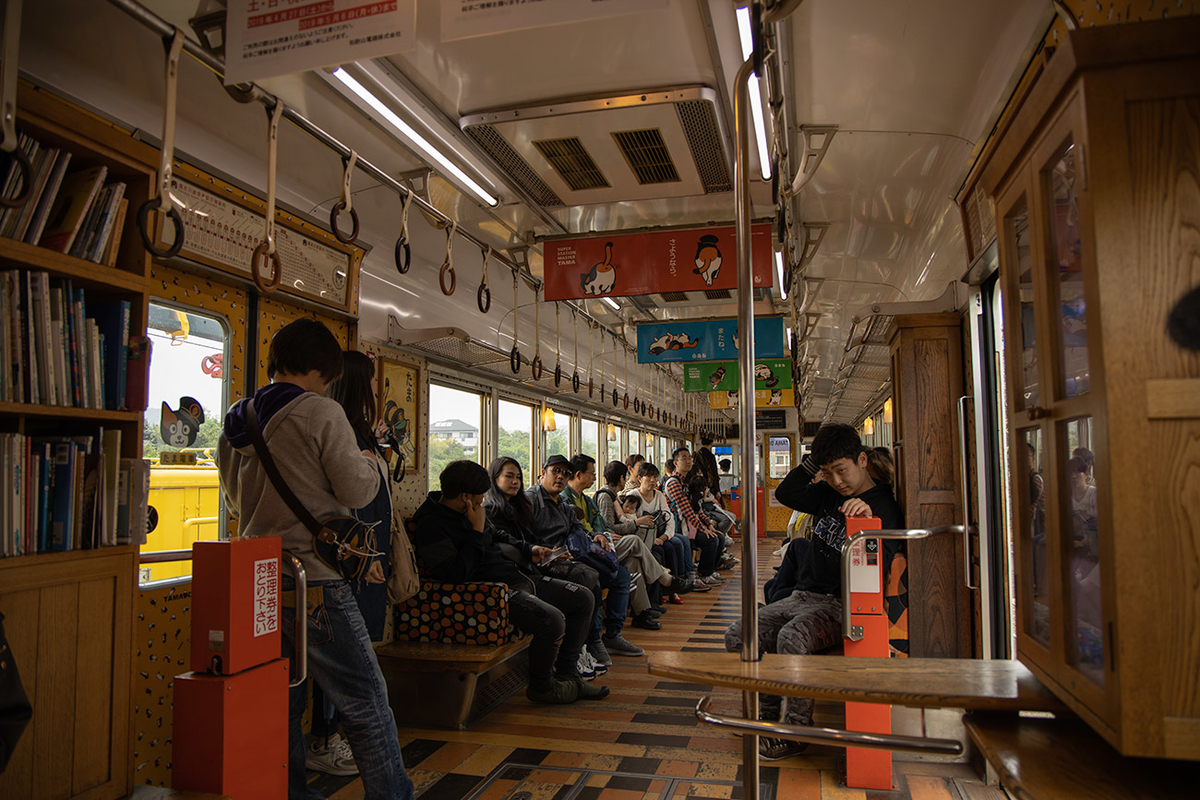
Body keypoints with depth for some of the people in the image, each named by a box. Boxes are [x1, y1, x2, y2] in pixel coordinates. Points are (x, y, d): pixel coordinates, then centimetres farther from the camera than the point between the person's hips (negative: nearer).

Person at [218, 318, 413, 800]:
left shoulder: (234, 424, 11)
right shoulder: (319, 413, -11)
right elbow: (356, 490, -10)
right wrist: (371, 462, 9)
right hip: (314, 580, -8)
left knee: (281, 702, 17)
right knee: (366, 700, 1)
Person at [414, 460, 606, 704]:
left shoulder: (469, 512, 14)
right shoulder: (431, 525, -15)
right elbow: (455, 574, -26)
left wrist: (529, 551, 19)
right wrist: (477, 530, -19)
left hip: (515, 578, 10)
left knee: (583, 598, 6)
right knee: (552, 620, -31)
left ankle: (566, 674, 13)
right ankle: (541, 687, -3)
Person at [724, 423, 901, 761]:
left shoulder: (882, 505, -10)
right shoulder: (828, 494, 11)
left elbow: (881, 564, -19)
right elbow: (785, 493, 16)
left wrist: (868, 522, -36)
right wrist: (813, 462, 6)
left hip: (840, 605, -7)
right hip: (803, 596, 8)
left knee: (792, 638, -35)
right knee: (737, 636, -5)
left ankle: (795, 730, -17)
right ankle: (767, 712, 11)